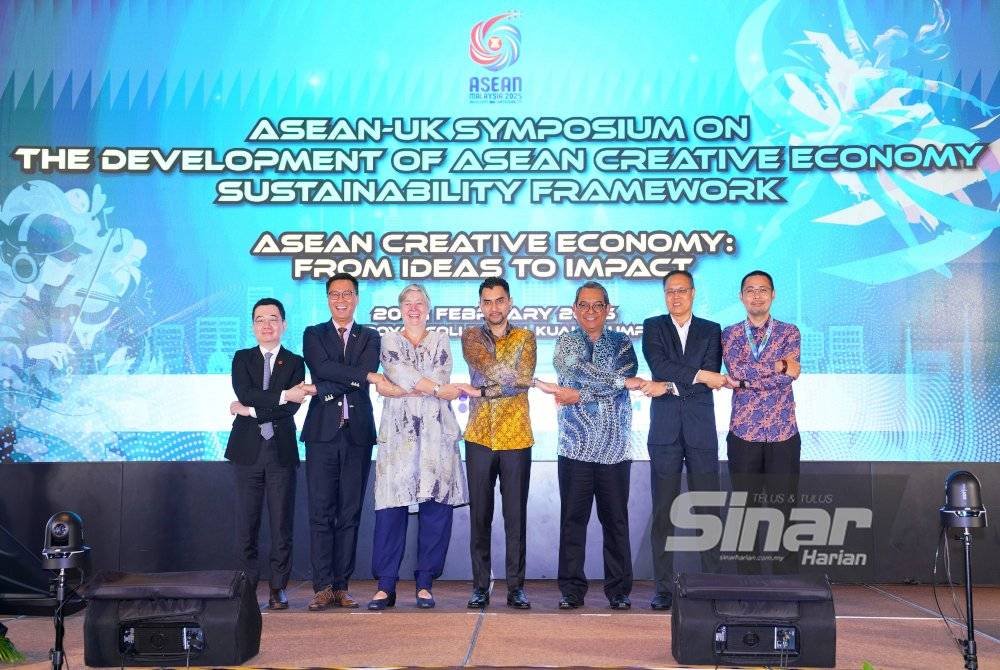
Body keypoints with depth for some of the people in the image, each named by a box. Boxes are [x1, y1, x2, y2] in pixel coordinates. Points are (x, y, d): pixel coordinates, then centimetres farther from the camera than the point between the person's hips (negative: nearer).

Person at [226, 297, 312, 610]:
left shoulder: (295, 362, 7)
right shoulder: (242, 358, 10)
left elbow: (292, 407, -7)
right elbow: (244, 394, -9)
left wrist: (251, 410, -10)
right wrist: (283, 395, -16)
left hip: (281, 450, -1)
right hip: (248, 449, 1)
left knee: (282, 522, 1)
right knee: (246, 523, 3)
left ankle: (279, 587, 9)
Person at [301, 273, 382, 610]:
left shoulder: (370, 337, 13)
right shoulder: (314, 335, 11)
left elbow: (368, 372, -5)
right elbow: (322, 368, -8)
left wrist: (326, 387, -12)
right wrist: (366, 375, -13)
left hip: (358, 433, 1)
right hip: (322, 432, -1)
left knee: (350, 513, 3)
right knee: (321, 512, -3)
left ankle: (341, 586, 8)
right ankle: (323, 587, 0)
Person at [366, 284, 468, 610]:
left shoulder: (441, 341, 15)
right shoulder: (390, 341, 15)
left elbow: (441, 378, -1)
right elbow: (399, 372, -4)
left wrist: (399, 390, -7)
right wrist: (435, 389, -11)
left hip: (435, 433, 1)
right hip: (398, 432, -1)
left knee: (435, 505, -2)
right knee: (391, 505, -6)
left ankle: (425, 584, 5)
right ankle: (386, 585, 0)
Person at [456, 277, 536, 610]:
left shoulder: (525, 338, 7)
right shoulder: (470, 336, 8)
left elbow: (522, 381, -9)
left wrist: (482, 391, -12)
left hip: (517, 438, 0)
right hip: (479, 437, 1)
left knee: (516, 516, 3)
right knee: (479, 515, 4)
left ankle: (516, 587, 11)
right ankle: (480, 586, 12)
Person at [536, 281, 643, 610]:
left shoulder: (622, 343, 11)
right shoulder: (565, 343, 10)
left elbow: (629, 377, -7)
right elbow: (576, 369, -11)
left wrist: (579, 395, -11)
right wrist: (622, 381, -13)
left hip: (615, 447, 1)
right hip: (576, 446, 0)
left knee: (616, 519, 4)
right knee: (573, 518, 1)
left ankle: (619, 590, 13)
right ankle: (572, 589, 9)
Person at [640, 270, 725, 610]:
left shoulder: (711, 330, 11)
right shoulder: (653, 327, 10)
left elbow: (712, 377, -3)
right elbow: (660, 366, -8)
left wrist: (669, 386, -11)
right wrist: (699, 375, -12)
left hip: (701, 430, 1)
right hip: (664, 430, 0)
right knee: (663, 512, 0)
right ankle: (664, 588, 6)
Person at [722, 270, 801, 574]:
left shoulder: (789, 332, 5)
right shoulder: (729, 335, 6)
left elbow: (788, 375, -11)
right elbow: (737, 371, -11)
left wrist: (743, 379, -11)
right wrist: (777, 368, -10)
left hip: (783, 435, 0)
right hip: (743, 435, 1)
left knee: (784, 509, 3)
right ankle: (748, 580, 14)